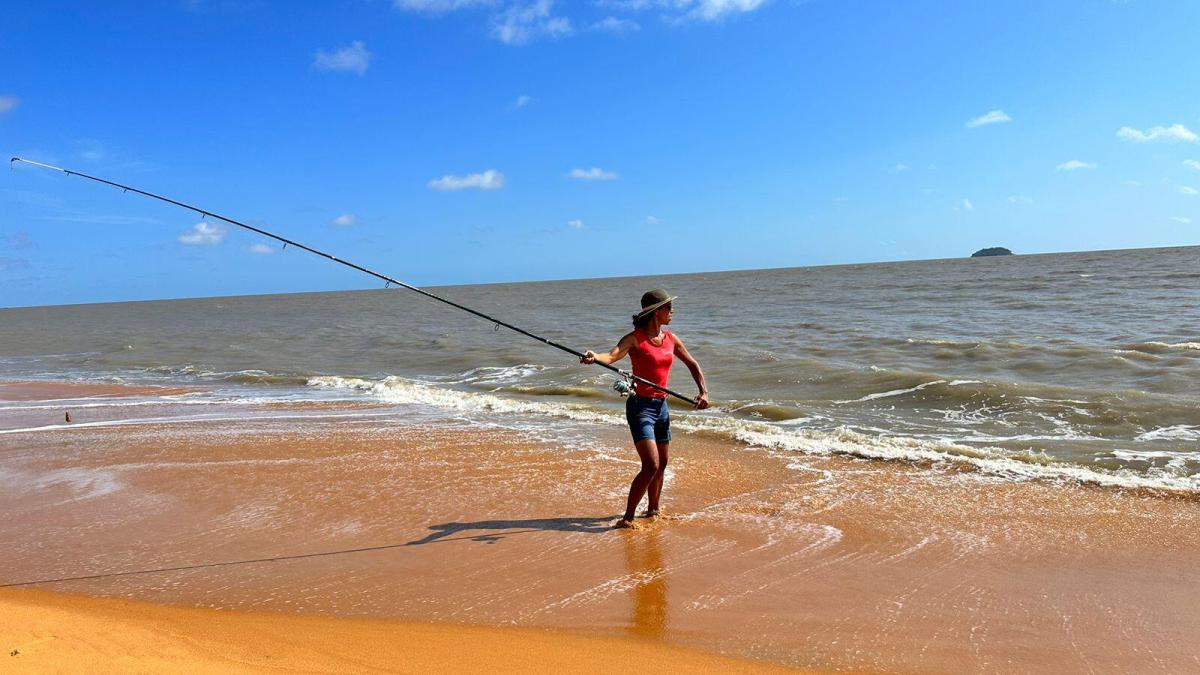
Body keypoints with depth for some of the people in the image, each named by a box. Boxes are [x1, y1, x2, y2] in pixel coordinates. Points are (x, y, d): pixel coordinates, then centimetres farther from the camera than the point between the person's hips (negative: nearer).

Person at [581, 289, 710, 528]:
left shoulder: (671, 339, 8)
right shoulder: (635, 338, -11)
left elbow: (692, 365, 18)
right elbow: (612, 356, -28)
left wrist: (704, 391, 5)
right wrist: (595, 357, -50)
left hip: (661, 406, 7)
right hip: (641, 406, -7)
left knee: (661, 464, 18)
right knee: (651, 466, -16)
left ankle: (653, 511, 37)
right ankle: (627, 517, -5)